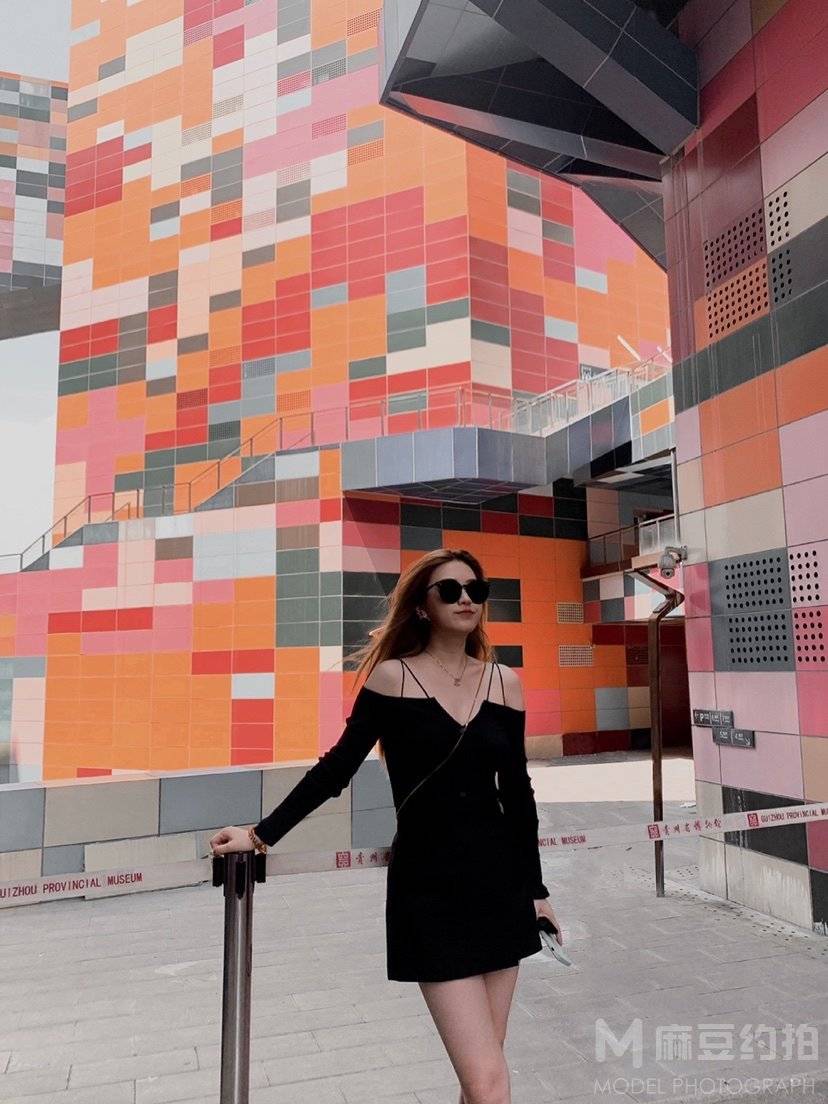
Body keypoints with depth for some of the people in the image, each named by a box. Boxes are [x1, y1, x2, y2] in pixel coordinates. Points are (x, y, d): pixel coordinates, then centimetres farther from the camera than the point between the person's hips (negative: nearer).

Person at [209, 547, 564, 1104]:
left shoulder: (505, 681, 4)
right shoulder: (393, 676, -6)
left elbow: (516, 792, 10)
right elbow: (337, 768, 1)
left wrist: (536, 888, 12)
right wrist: (262, 834, 1)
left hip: (500, 881, 4)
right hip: (427, 888, -4)